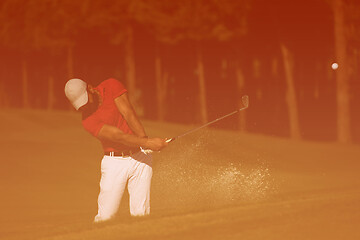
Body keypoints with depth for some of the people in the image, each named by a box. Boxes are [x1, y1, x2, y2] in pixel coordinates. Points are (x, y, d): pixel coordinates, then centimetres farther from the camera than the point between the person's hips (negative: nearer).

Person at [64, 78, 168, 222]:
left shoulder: (112, 86, -4)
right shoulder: (88, 120, -12)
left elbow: (128, 114, -10)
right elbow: (118, 136, -23)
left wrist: (144, 139, -24)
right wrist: (147, 143, -35)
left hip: (140, 157, 2)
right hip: (114, 163, -2)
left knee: (140, 214, -9)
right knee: (106, 216, -11)